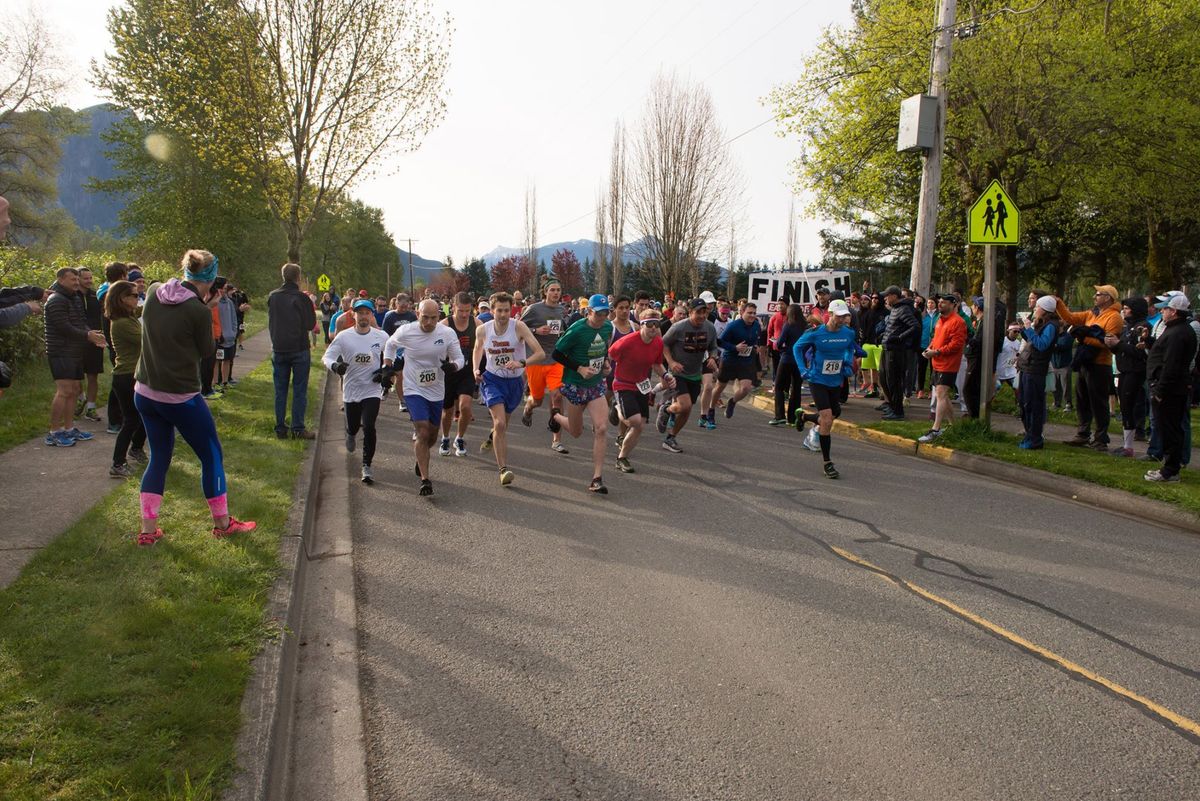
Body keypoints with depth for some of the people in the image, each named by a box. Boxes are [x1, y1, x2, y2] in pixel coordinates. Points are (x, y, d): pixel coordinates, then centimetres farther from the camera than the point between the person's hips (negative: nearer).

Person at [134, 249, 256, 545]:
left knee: (159, 457, 18)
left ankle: (148, 529, 17)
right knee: (211, 455, 11)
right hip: (181, 398, -6)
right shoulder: (199, 311, -20)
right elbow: (207, 350, -5)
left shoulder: (153, 292, -2)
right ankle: (222, 522, 22)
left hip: (145, 393, 7)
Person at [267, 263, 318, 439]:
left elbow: (270, 322, 13)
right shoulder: (302, 298, -11)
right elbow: (310, 324, -5)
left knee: (280, 391, 10)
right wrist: (311, 305, 8)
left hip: (278, 350, 4)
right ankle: (298, 429, 1)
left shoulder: (272, 297, 2)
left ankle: (280, 428, 11)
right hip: (299, 349, -4)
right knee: (299, 390, 2)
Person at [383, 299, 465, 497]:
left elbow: (459, 358, -1)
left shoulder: (447, 334, -9)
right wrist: (388, 366, 3)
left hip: (437, 392, 3)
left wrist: (452, 366, -22)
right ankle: (425, 480, -10)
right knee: (423, 433, -16)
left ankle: (419, 456, 49)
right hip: (414, 390, -3)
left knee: (432, 436, 15)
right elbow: (390, 345, 11)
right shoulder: (405, 331, -11)